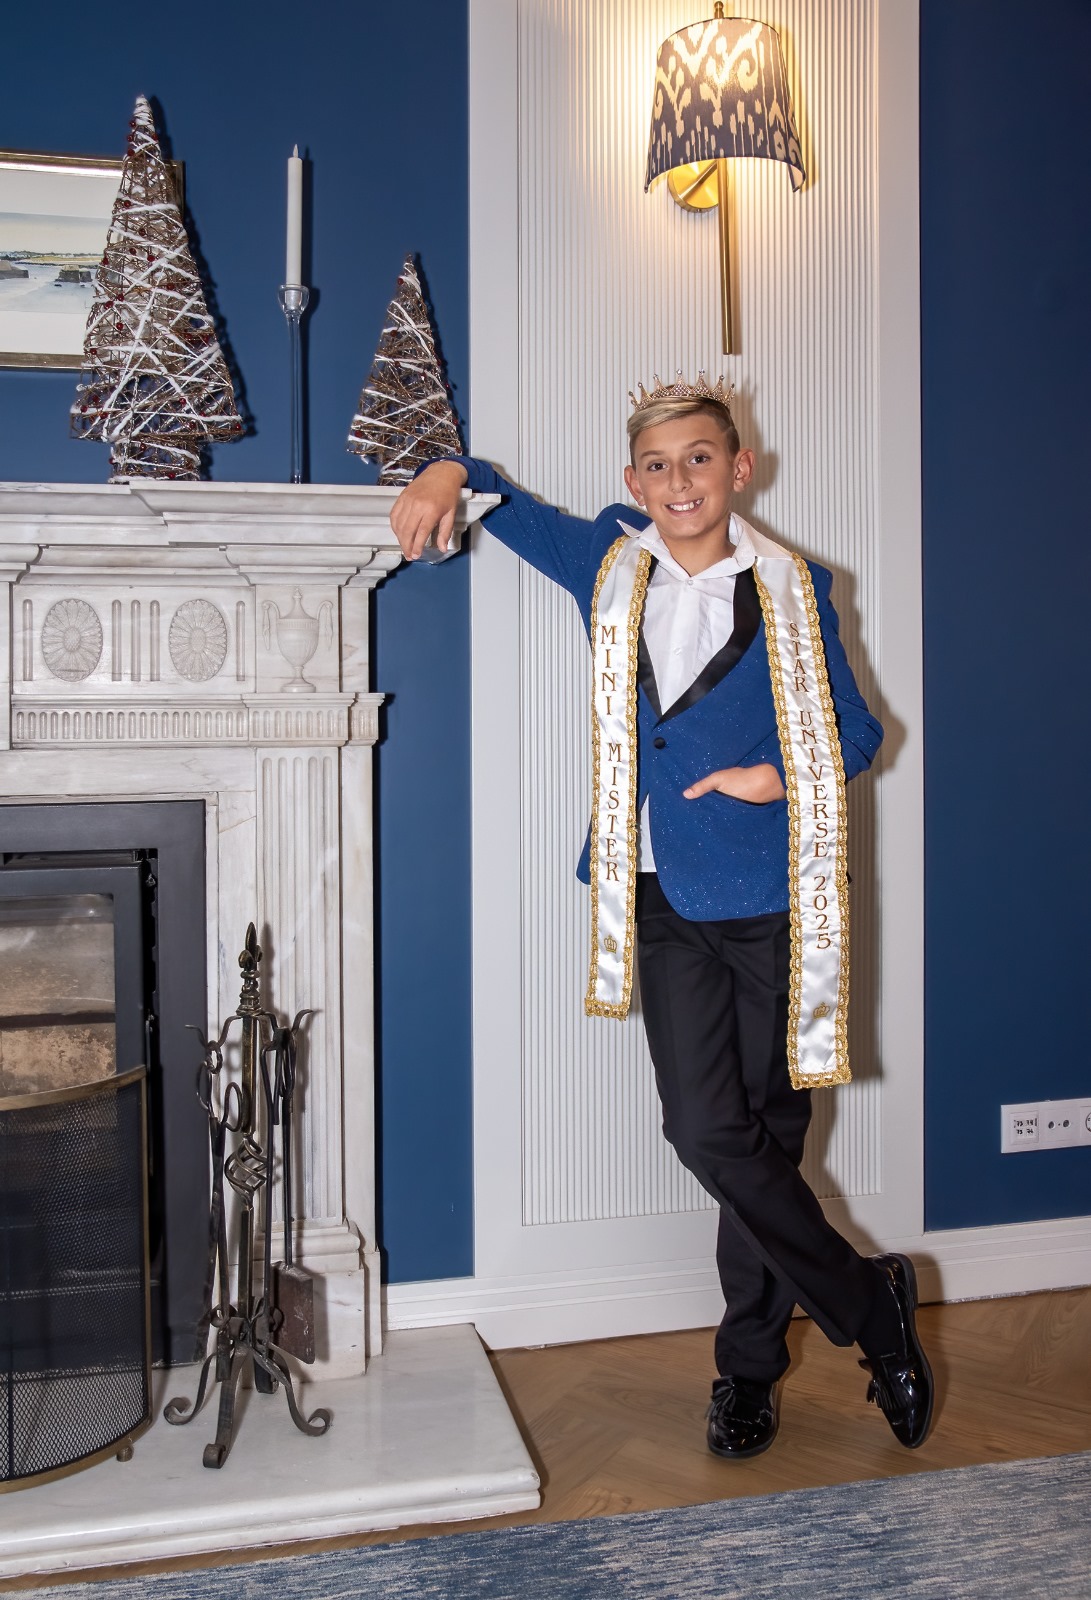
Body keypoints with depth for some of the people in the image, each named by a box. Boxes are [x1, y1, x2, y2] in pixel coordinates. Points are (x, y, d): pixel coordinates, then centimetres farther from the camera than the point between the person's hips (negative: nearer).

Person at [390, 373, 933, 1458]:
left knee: (766, 1136, 6)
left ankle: (749, 1365, 26)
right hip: (665, 902, 2)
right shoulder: (610, 566, 7)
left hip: (771, 902, -1)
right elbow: (510, 507, 22)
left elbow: (854, 732, 9)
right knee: (707, 1133, -4)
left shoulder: (790, 589, 1)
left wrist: (773, 776, -9)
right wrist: (451, 475, 1)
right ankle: (869, 1306, 17)